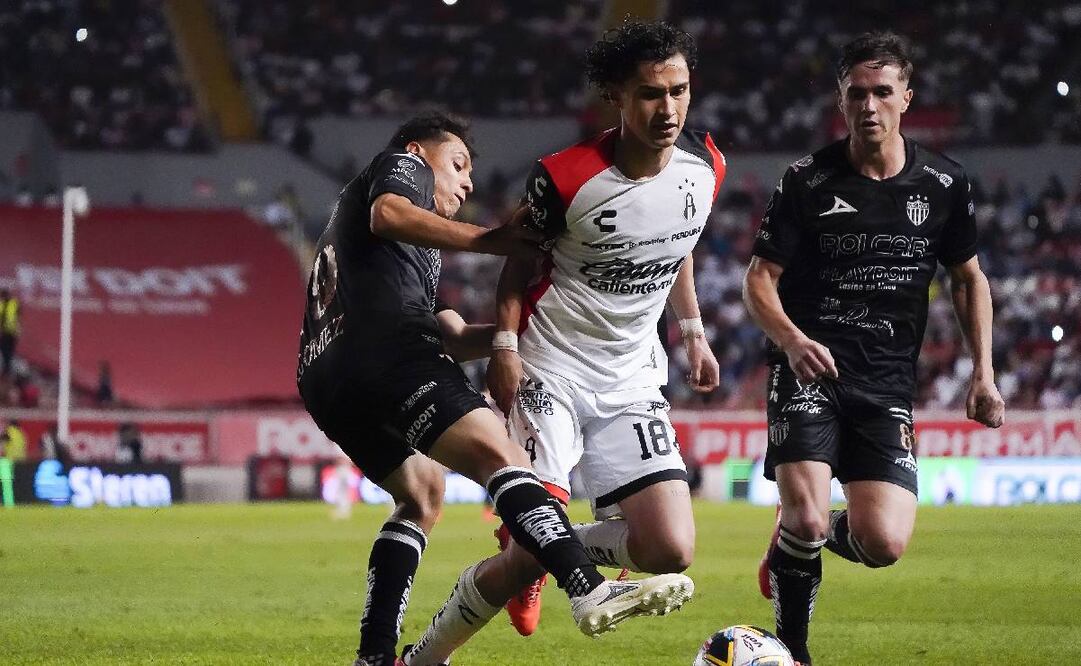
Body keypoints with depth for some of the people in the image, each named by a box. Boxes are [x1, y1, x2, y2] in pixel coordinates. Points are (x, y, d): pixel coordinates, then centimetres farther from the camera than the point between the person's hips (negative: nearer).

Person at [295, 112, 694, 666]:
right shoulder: (405, 166, 17)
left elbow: (455, 339, 31)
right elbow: (388, 214, -11)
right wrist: (489, 240, -11)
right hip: (387, 354, -9)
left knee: (421, 493, 25)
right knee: (500, 455, -19)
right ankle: (591, 592, -37)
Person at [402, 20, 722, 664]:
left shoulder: (705, 167, -3)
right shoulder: (564, 177, -18)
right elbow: (521, 260, -2)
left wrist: (694, 331, 16)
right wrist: (505, 345, -13)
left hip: (632, 381, 5)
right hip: (549, 371, -5)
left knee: (671, 552, -11)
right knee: (527, 553, -17)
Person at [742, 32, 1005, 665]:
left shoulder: (944, 184, 4)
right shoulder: (808, 181, -4)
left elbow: (969, 277, 17)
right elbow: (759, 280, -3)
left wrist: (983, 371, 7)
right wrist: (791, 338, -24)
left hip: (889, 382, 2)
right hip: (810, 368, -2)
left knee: (884, 543, -11)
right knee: (806, 518, -22)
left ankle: (799, 539, 24)